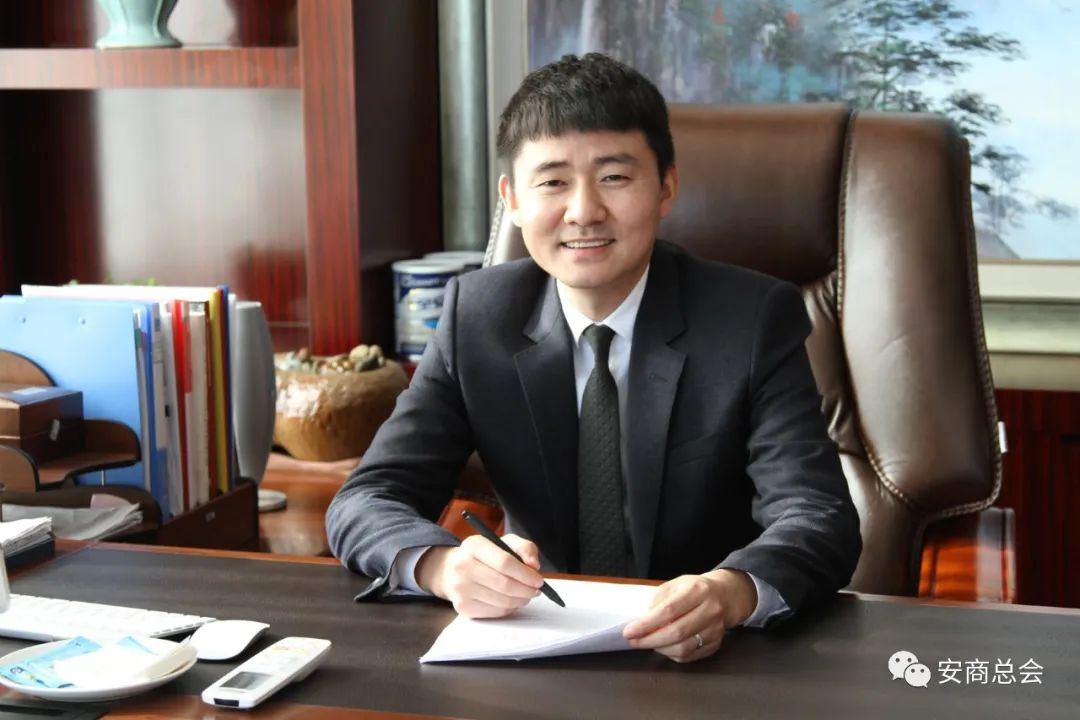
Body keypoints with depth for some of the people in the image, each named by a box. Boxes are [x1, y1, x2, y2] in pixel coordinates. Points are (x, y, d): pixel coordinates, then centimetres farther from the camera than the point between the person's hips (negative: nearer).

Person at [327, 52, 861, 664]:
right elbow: (365, 503, -7)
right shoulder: (478, 316, -2)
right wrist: (445, 565, -30)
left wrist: (732, 593, -41)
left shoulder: (756, 320, -9)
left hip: (712, 656, -1)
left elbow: (822, 519, -18)